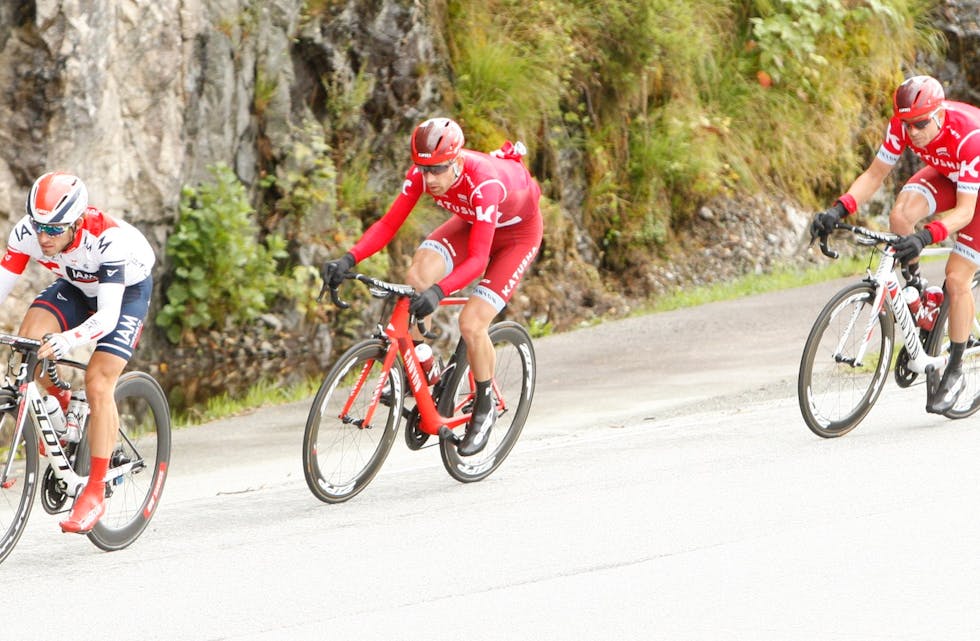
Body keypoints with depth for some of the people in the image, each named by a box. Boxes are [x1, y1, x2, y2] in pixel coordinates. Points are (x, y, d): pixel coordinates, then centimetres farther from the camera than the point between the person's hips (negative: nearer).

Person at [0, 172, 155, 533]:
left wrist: (66, 341, -60)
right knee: (30, 340, -24)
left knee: (98, 385, -20)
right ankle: (60, 405, 5)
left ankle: (95, 493, -12)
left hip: (127, 291, -4)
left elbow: (107, 317, -43)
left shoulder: (107, 241, -40)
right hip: (76, 287, 4)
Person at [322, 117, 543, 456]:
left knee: (471, 323, -19)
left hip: (517, 231, -6)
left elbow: (477, 260, -45)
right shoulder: (422, 173, -25)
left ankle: (484, 408, 6)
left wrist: (439, 291, -61)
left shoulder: (483, 183, -41)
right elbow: (388, 224, -22)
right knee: (417, 277, -23)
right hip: (472, 221, 6)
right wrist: (349, 259, -38)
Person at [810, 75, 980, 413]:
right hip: (945, 174, 5)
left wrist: (926, 236, -55)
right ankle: (913, 295, -3)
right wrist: (838, 210, -30)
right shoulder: (902, 125, -25)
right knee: (900, 215, -28)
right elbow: (875, 173, -15)